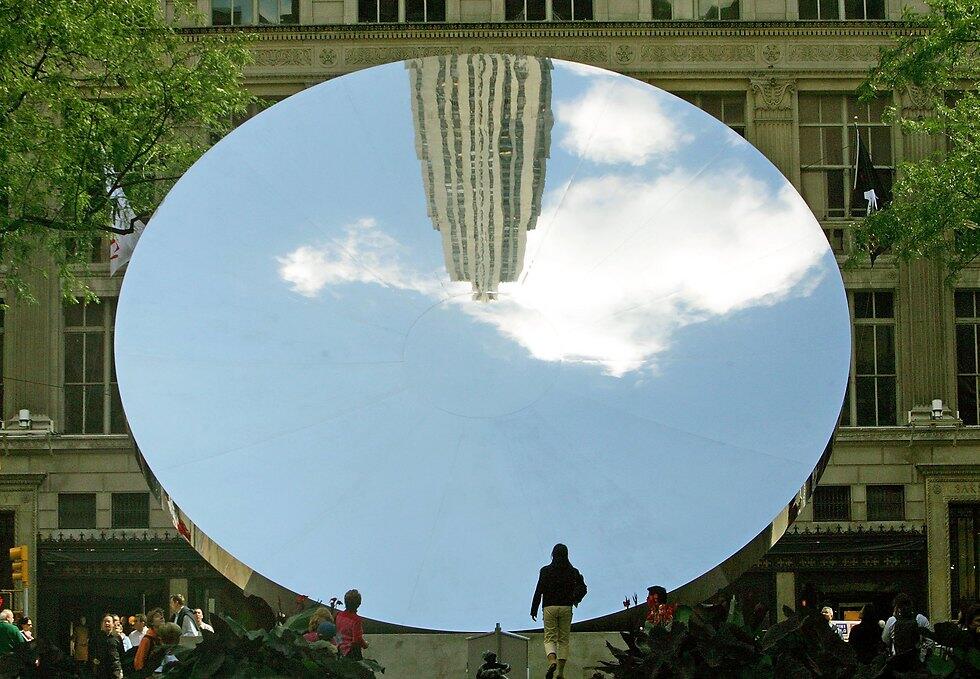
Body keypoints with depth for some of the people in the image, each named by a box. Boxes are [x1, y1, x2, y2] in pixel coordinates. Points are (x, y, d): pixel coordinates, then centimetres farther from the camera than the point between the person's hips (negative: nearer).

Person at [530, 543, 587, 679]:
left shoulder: (545, 571, -1)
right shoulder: (573, 572, 3)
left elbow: (539, 591, -2)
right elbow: (583, 588, -3)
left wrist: (534, 610, 3)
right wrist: (575, 599, 15)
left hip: (549, 607, -1)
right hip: (566, 607, 1)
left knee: (550, 638, 2)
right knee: (563, 640, 7)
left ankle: (552, 661, -28)